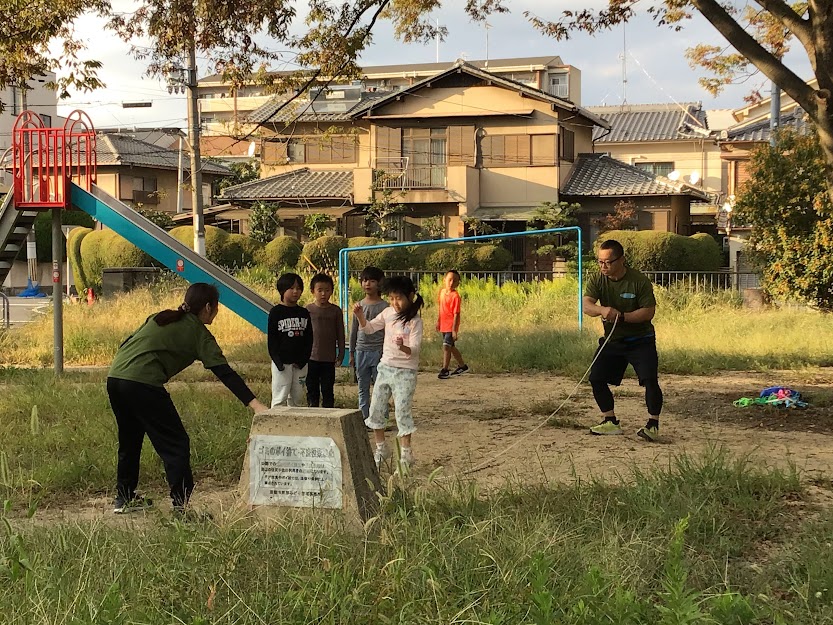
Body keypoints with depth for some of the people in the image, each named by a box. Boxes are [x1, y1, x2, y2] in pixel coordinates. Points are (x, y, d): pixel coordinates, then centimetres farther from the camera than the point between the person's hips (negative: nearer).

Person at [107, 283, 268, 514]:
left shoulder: (160, 318, 24)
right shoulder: (199, 334, 4)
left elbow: (128, 343, 22)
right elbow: (225, 373, -4)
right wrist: (256, 405, -8)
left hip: (114, 378, 8)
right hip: (143, 384, -8)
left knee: (130, 441, 25)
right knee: (176, 444, 0)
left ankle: (124, 498, 35)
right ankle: (182, 505, -4)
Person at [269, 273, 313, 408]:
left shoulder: (304, 313, 8)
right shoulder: (276, 312, -4)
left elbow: (309, 339, 7)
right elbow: (271, 339, -7)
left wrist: (303, 360, -5)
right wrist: (278, 362, -14)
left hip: (300, 364, 4)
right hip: (281, 363, -4)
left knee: (297, 398, 9)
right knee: (279, 398, -2)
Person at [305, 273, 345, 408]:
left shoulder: (335, 311, 2)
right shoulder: (308, 310, 0)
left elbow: (340, 334, 7)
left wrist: (341, 354, 5)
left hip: (329, 359, 0)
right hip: (311, 358, 0)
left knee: (328, 391, 5)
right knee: (312, 390, 7)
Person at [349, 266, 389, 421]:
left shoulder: (384, 306, -4)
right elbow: (354, 330, 13)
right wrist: (352, 353, 12)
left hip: (378, 351, -4)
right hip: (361, 351, 4)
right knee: (362, 389, 8)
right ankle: (364, 418, 15)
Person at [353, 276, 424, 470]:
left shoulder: (415, 321, -14)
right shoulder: (388, 313, 3)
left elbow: (414, 349, -21)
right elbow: (369, 328, 14)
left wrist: (403, 347, -43)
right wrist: (360, 315, -6)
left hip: (405, 372, -6)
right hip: (385, 367, 7)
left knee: (402, 412, -7)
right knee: (375, 410, 10)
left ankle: (406, 454, 4)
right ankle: (381, 449, 26)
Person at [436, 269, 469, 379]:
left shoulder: (455, 296, -18)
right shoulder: (442, 291, 4)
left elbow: (456, 314, -19)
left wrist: (454, 330, -21)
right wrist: (438, 321, 21)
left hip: (451, 326, -8)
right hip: (444, 325, 8)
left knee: (446, 346, -11)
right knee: (451, 347, 17)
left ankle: (445, 370, 1)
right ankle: (462, 366, 34)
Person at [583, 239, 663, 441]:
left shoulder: (640, 281, -14)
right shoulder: (597, 281, -5)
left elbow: (649, 311, -17)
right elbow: (586, 305, -19)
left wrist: (623, 316, -29)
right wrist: (602, 309, -41)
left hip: (640, 340, -4)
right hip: (611, 340, 4)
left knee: (650, 380, -16)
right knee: (596, 378, -1)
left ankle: (653, 424, -3)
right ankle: (611, 422, 11)